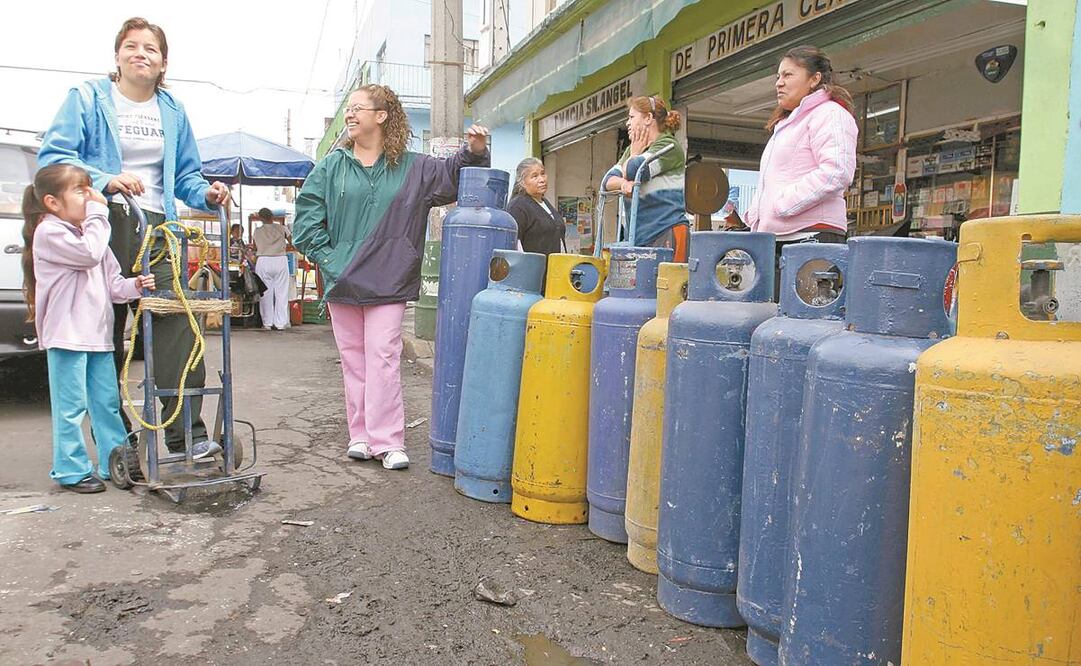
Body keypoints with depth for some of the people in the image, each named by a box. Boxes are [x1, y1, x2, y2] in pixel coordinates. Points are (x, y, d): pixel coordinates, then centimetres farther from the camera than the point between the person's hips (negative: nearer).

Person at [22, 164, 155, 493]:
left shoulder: (89, 232, 19)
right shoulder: (49, 232, -8)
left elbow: (112, 283, 17)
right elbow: (89, 253, -23)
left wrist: (134, 286, -4)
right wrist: (97, 212, -13)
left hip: (99, 333, 8)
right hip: (66, 335, -8)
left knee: (108, 403, 12)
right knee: (71, 407, -2)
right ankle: (72, 471, 9)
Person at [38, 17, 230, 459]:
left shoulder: (173, 112, 19)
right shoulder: (87, 98, 7)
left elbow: (185, 174, 20)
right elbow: (52, 156, -3)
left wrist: (204, 194, -2)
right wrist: (105, 180, -19)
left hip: (158, 228, 2)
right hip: (102, 226, -2)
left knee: (177, 321, -14)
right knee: (103, 331, 2)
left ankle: (185, 432, -14)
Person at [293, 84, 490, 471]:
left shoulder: (412, 168, 4)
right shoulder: (332, 166, 6)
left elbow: (452, 177, 9)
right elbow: (307, 215, 5)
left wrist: (474, 152, -10)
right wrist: (326, 257, -3)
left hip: (387, 282, -2)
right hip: (342, 280, 3)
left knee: (382, 357, -7)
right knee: (353, 359, 8)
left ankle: (387, 440, -1)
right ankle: (361, 435, 17)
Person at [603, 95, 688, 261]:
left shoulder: (669, 146, -2)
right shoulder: (631, 150, 23)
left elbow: (634, 171, -14)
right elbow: (607, 180, 12)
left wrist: (634, 154, 8)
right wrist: (623, 183, -11)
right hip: (639, 237, 7)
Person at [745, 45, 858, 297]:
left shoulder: (829, 114, 1)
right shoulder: (786, 123, 31)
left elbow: (837, 172, -15)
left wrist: (781, 205, -15)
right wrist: (756, 212, 16)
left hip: (810, 236, -9)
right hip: (778, 238, 9)